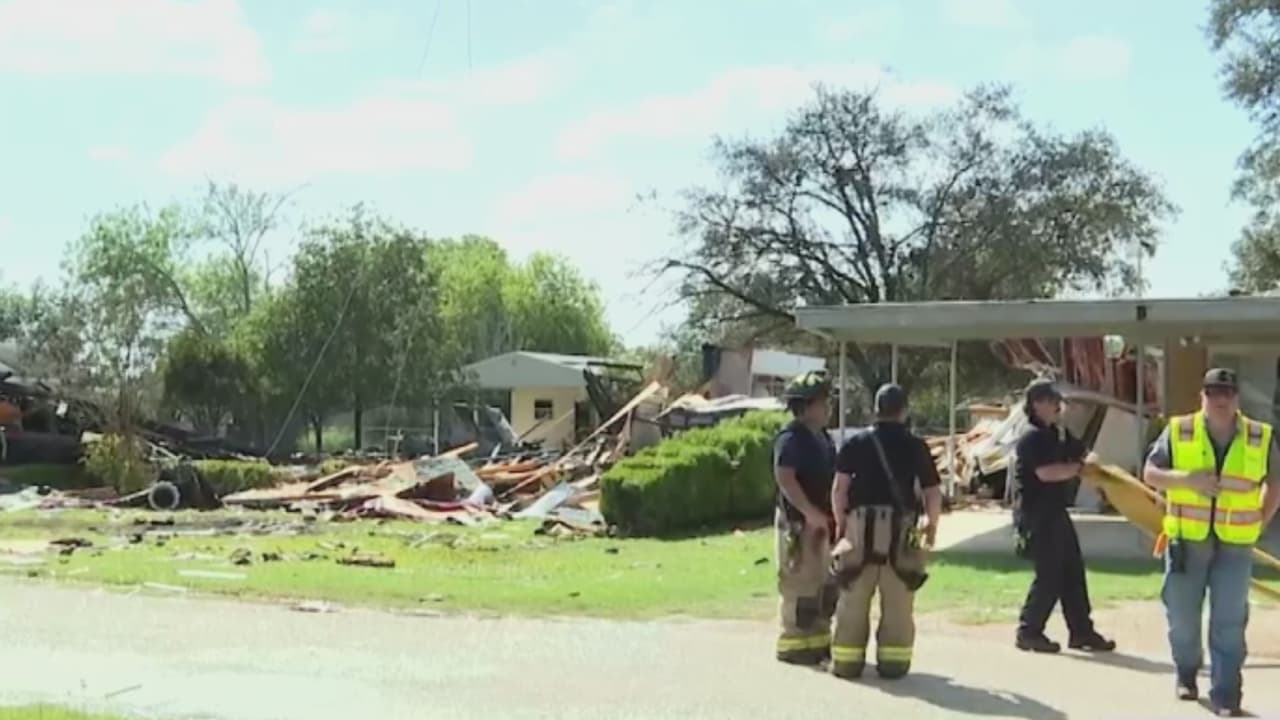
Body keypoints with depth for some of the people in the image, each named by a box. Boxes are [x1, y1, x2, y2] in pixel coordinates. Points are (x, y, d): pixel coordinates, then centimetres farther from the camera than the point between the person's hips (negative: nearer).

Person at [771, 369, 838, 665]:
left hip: (821, 521, 9)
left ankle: (819, 641, 24)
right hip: (799, 522, -9)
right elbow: (784, 477, -24)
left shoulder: (822, 437, 15)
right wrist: (810, 512, -27)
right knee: (800, 583, -6)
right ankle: (794, 644, 1)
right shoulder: (791, 438, -14)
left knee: (824, 583, 14)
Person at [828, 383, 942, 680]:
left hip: (861, 525, 0)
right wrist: (931, 525, 19)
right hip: (901, 529, 0)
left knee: (854, 599, 7)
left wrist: (840, 522, 10)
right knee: (898, 602, 7)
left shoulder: (855, 443, 3)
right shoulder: (916, 445, 4)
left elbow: (839, 489, -2)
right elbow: (933, 492, 4)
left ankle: (847, 660, 11)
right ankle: (893, 662, 8)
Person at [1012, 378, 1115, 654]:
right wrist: (1078, 467, -14)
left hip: (1055, 513, 9)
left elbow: (1082, 454, 17)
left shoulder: (1059, 434, 15)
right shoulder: (1031, 438, -14)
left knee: (1073, 572, 11)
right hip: (1036, 515, -9)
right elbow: (1046, 472, -25)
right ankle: (1028, 632, 3)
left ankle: (1081, 631, 17)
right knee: (1049, 575, -7)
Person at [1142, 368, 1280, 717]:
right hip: (1186, 540, 0)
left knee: (1229, 623, -2)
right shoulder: (1178, 431, -4)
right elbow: (1150, 473, -2)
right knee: (1182, 615, 10)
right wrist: (1187, 479, -19)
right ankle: (1186, 674, 33)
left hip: (1235, 545, 0)